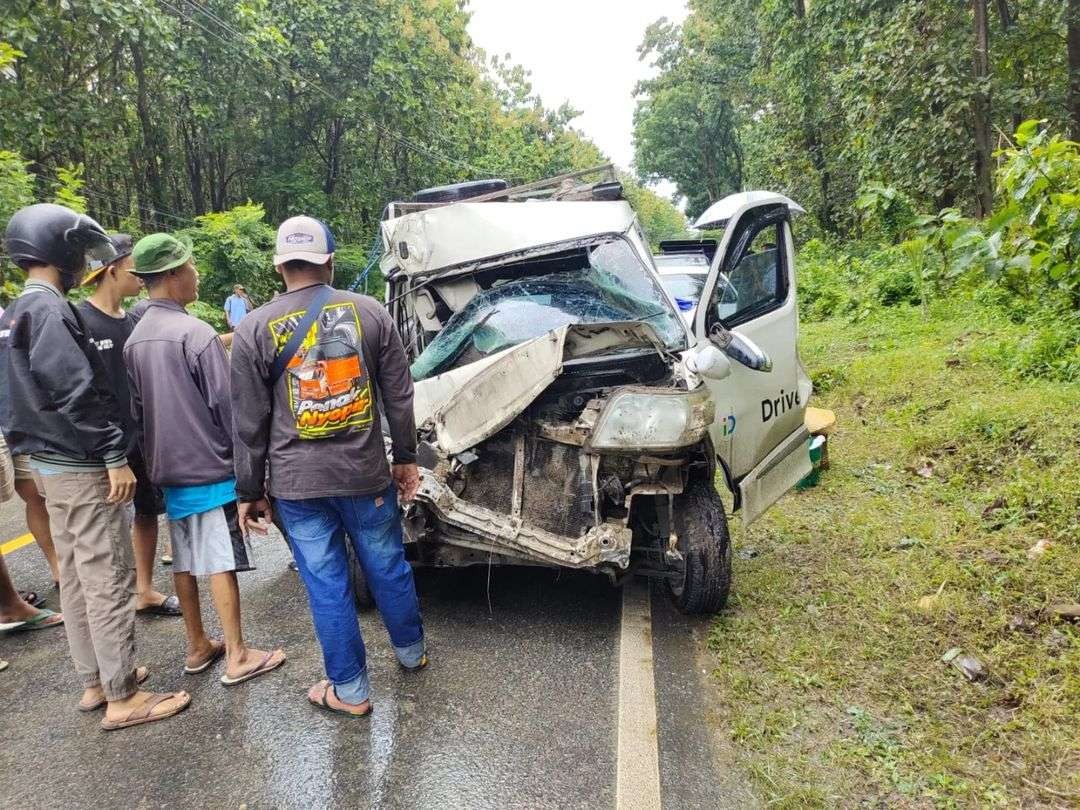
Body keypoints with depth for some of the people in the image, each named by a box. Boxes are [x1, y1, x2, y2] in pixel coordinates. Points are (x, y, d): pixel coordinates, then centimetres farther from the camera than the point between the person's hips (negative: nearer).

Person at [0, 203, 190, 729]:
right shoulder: (49, 311, -17)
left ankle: (94, 680, 27)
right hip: (82, 467, -10)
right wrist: (115, 455, -20)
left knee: (76, 577, 16)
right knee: (109, 580, -3)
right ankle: (122, 697, 5)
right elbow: (79, 393, -24)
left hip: (50, 464, 10)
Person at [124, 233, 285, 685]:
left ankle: (197, 647, 26)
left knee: (184, 562, 15)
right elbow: (225, 405, -16)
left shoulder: (134, 339, 5)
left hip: (167, 470, 7)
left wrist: (153, 459, 20)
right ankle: (237, 657, 6)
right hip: (210, 468, -7)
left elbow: (135, 409, 12)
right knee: (221, 563, -1)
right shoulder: (197, 334, -17)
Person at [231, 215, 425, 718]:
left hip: (298, 482, -1)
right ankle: (411, 651, 39)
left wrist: (249, 492, 7)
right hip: (366, 472, 2)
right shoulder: (369, 312, 0)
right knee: (388, 567, 18)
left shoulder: (255, 329, -4)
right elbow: (399, 396, 3)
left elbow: (249, 423, -2)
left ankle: (350, 690, 20)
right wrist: (406, 458, 14)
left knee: (326, 585, 8)